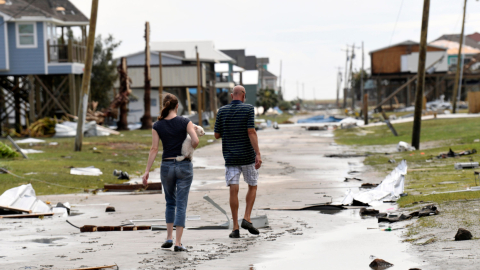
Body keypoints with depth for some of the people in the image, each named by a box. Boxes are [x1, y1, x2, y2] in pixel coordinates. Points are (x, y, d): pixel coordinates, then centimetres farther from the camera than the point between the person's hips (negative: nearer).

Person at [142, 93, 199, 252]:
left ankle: (169, 238, 18)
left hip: (167, 166, 2)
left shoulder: (157, 126, -2)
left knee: (170, 202, 21)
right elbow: (195, 141, -16)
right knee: (181, 204, 1)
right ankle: (178, 243, -3)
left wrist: (147, 171, -4)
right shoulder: (185, 122, -6)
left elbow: (154, 149, -6)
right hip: (184, 165, -2)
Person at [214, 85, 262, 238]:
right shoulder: (248, 109, -6)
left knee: (233, 191, -1)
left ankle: (236, 228, -2)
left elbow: (217, 135, 5)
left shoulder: (222, 111, 3)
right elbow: (251, 132, -15)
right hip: (247, 156, -2)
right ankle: (247, 218, 3)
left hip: (230, 157, 2)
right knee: (252, 186, 16)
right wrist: (258, 154, -18)